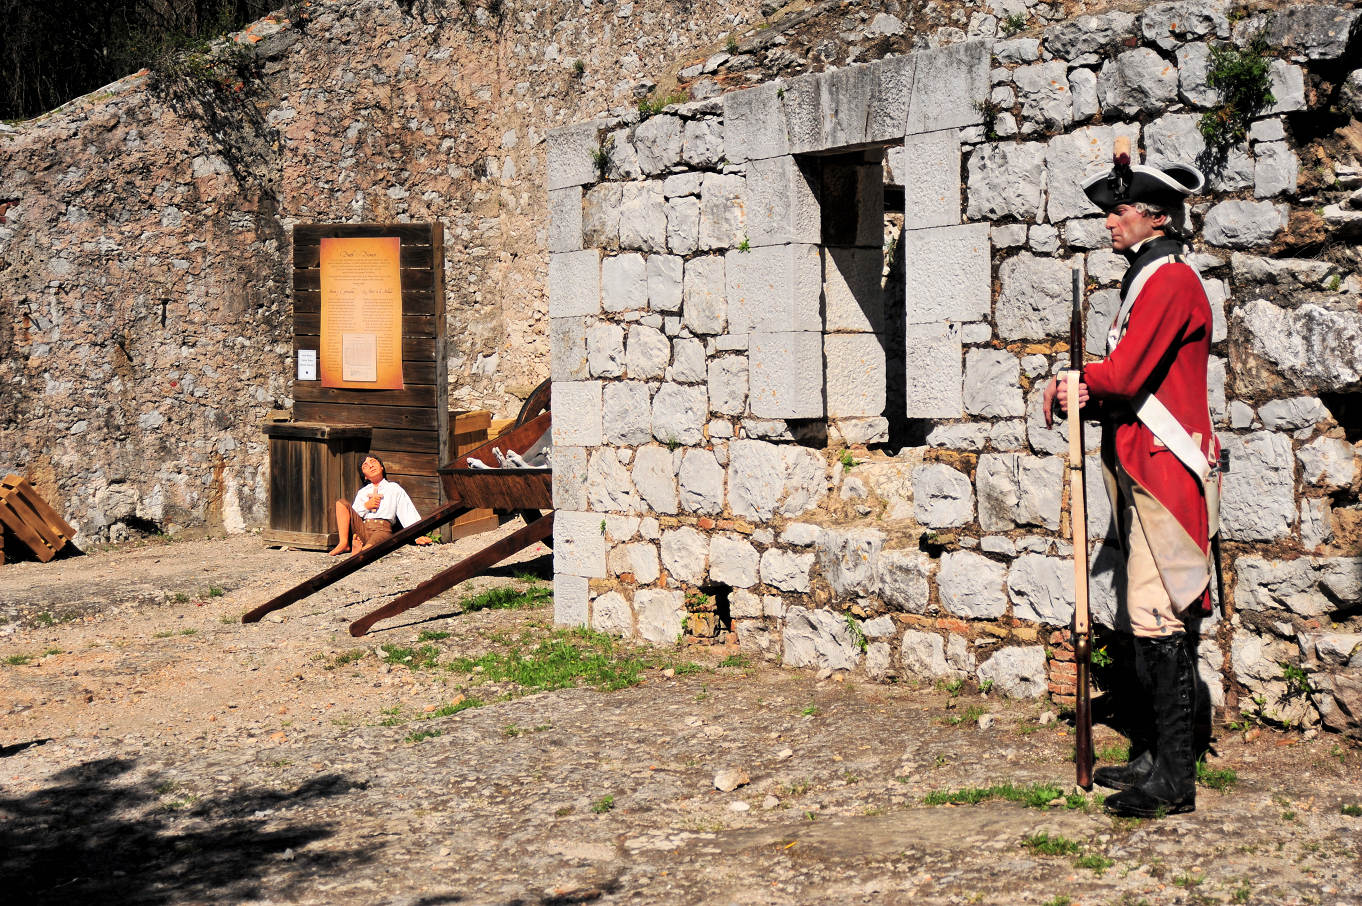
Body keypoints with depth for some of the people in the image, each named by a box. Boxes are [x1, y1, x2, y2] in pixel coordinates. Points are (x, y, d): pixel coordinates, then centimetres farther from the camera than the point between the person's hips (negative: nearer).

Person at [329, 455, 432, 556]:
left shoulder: (394, 488, 18)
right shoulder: (362, 492, 28)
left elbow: (409, 515, 6)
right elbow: (352, 514, 18)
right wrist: (366, 506, 0)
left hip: (382, 529, -5)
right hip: (361, 528, 5)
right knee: (341, 503, -8)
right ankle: (344, 543, -21)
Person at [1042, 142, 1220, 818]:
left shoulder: (1171, 280, -14)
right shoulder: (1147, 280, 18)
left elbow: (1122, 375, -22)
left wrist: (1072, 384, -2)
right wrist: (1088, 396, 1)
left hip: (1165, 473, -10)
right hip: (1141, 469, 10)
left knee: (1159, 621, -9)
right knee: (1149, 618, 15)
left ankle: (1171, 782, -6)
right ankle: (1153, 756, 24)